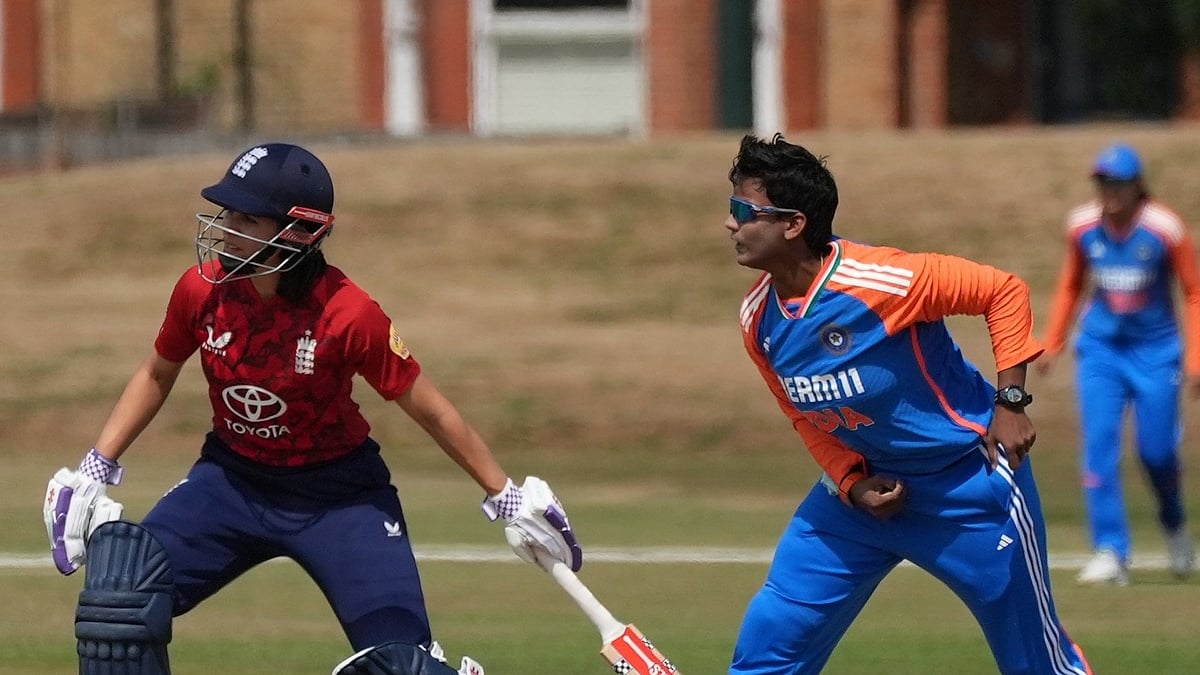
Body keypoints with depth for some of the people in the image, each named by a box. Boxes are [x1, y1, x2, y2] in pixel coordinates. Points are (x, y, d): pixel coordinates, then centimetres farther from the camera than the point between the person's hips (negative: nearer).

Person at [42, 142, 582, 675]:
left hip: (337, 494, -3)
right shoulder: (201, 290, -14)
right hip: (233, 480, 3)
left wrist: (506, 497, -8)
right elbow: (157, 375, 7)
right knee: (118, 599, -15)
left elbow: (431, 411, -13)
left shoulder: (347, 315, -25)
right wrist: (95, 469, 2)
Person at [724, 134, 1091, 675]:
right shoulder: (758, 320, -7)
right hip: (865, 484, 6)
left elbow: (1004, 291, -18)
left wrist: (1010, 402, -19)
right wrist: (851, 485, -7)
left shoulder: (878, 280, -27)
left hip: (967, 483, -6)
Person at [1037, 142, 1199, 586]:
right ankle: (1110, 553, -11)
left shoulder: (1164, 229, -14)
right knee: (1098, 445, -11)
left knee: (1156, 450, -1)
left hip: (1154, 348, -3)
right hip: (1100, 348, 3)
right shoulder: (1082, 227, -4)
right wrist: (1051, 344, 7)